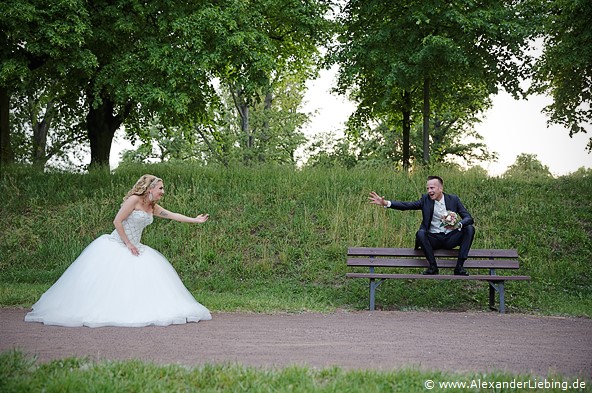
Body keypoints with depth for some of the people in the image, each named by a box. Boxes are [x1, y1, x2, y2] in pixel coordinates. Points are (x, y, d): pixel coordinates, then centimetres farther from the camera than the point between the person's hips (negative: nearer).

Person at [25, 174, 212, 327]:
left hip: (133, 248, 8)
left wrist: (195, 220, 15)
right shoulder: (134, 199, -14)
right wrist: (128, 244, -15)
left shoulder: (153, 208, 9)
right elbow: (117, 221, -16)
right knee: (103, 281, -9)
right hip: (116, 246, -8)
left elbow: (173, 215, 15)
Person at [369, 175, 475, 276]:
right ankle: (433, 266, -18)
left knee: (469, 229, -23)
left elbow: (469, 218, -6)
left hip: (450, 238, 1)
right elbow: (406, 205, -10)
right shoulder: (426, 199, 2)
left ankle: (459, 266, -20)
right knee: (420, 233, -31)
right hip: (433, 239, 0)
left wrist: (458, 224, -29)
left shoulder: (453, 199, 1)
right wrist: (386, 203, -24)